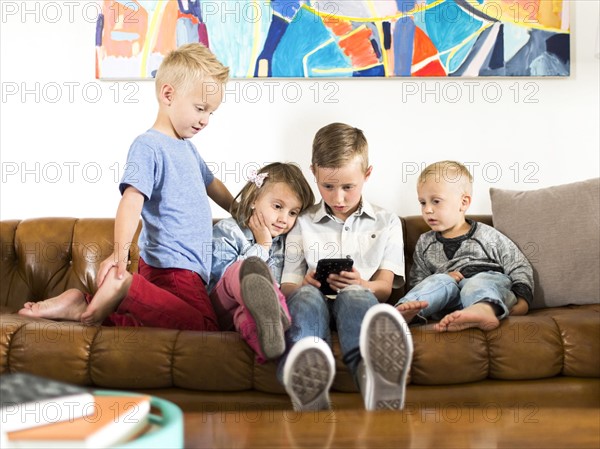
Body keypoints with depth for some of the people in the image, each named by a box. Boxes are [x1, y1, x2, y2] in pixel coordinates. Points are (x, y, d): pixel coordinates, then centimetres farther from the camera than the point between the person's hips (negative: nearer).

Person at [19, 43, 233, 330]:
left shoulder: (187, 148, 19)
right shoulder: (148, 146, -11)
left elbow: (211, 185, 36)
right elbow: (132, 199, -24)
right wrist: (121, 251, -37)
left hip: (186, 267, 10)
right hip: (172, 267, -10)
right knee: (206, 329, -22)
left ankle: (86, 307, 1)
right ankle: (124, 287, -18)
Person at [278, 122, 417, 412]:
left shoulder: (387, 223, 21)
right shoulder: (303, 224, 21)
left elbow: (385, 287, 12)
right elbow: (287, 287, 14)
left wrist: (362, 285, -12)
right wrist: (305, 284, -11)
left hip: (360, 299, -1)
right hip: (315, 302, 1)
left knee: (354, 296, -38)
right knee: (306, 295, -36)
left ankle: (373, 373, -71)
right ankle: (304, 378, -68)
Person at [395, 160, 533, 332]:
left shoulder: (487, 235, 14)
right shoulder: (425, 243, 22)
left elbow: (520, 268, 13)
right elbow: (417, 282, 16)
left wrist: (522, 298, -4)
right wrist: (444, 278, -4)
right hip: (450, 302, 3)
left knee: (479, 281, -34)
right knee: (440, 281, -27)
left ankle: (484, 309, -68)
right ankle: (407, 309, -54)